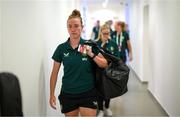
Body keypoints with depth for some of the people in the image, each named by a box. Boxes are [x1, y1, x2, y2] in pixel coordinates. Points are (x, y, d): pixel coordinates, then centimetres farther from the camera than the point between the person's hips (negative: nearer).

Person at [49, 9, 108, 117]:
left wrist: (91, 54, -15)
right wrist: (52, 95, 2)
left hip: (88, 93, -1)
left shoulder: (89, 45, -3)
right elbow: (55, 73, 5)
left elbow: (105, 64, 0)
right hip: (68, 94, 2)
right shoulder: (61, 48, -1)